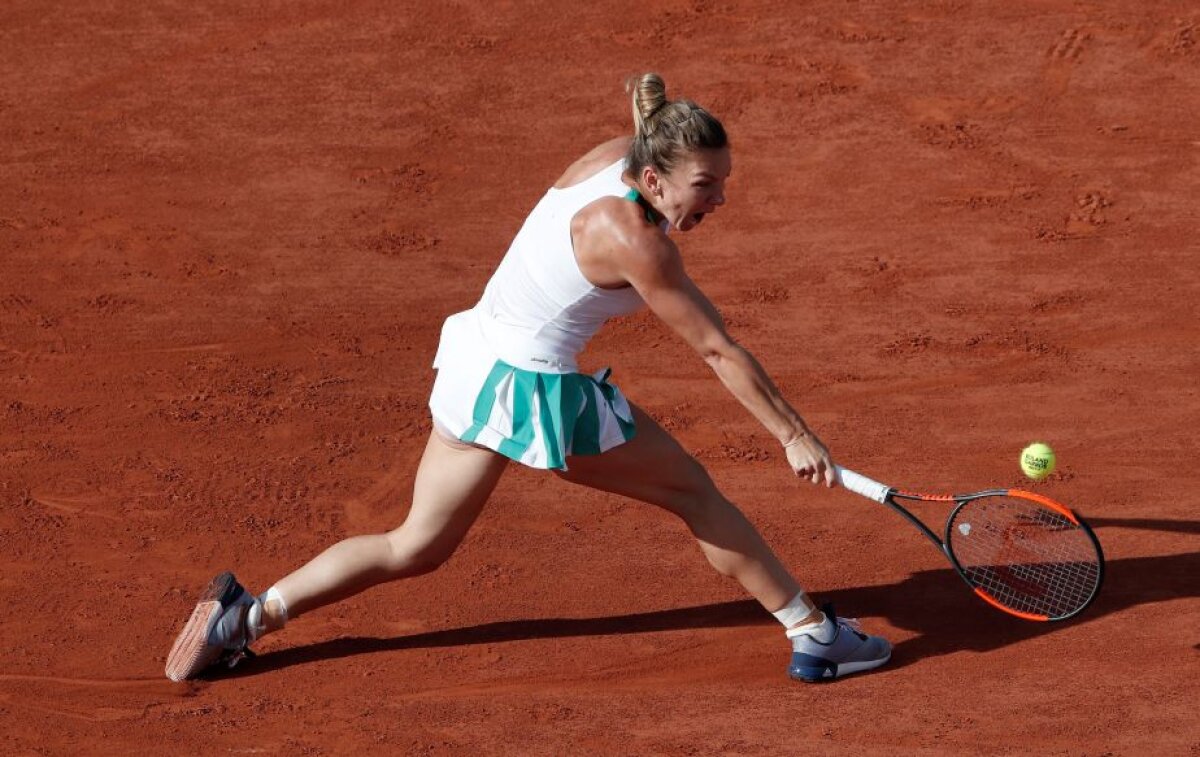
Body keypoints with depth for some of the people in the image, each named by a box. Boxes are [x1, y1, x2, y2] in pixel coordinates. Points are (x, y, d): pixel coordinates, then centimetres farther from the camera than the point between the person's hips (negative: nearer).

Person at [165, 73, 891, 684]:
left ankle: (247, 614, 17)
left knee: (415, 547, 17)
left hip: (477, 360, 8)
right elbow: (720, 351, -19)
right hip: (535, 392, -8)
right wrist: (798, 436, -13)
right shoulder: (635, 241, -24)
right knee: (693, 491, 7)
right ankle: (815, 633, 15)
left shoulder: (618, 155, -3)